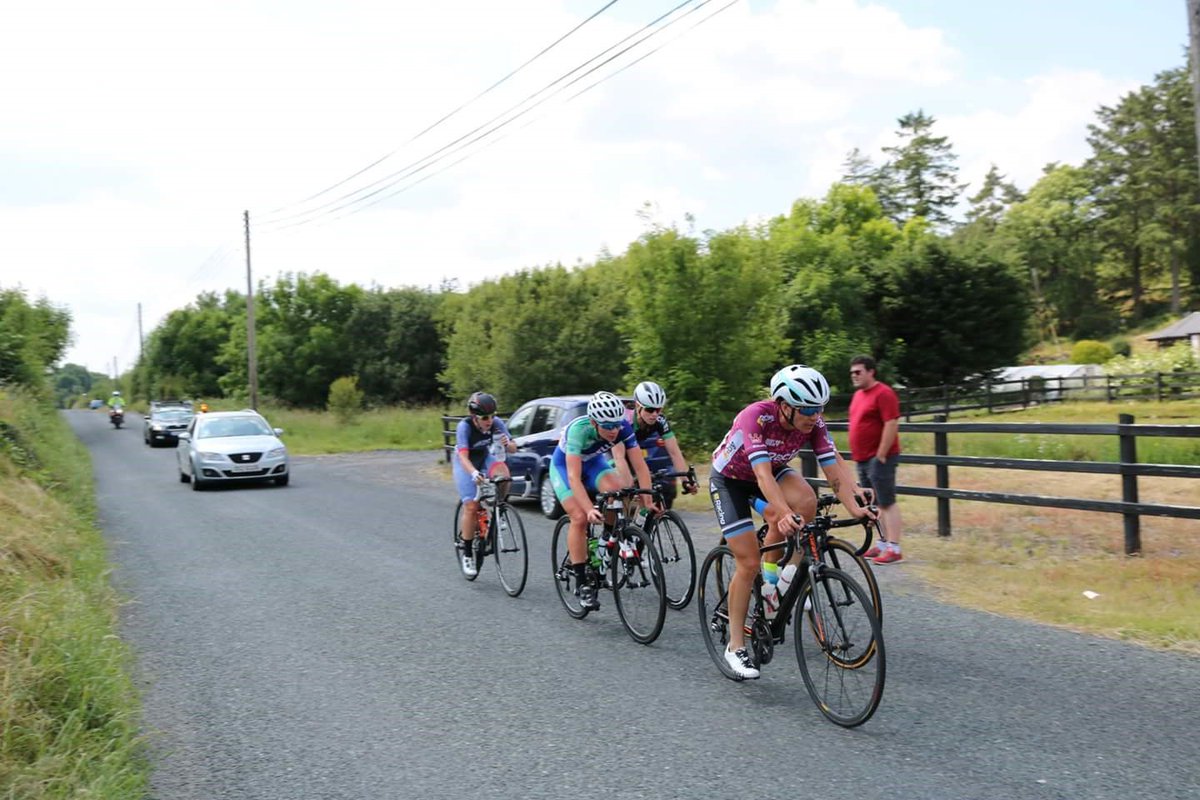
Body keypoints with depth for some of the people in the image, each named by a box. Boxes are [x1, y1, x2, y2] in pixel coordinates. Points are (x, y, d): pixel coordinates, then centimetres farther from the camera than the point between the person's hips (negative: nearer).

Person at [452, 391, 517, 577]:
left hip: (485, 459, 3)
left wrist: (507, 444, -41)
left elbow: (513, 449, -17)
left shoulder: (496, 423, -20)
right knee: (471, 506, -13)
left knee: (502, 471, -32)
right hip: (466, 464, -3)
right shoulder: (464, 426, -30)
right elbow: (463, 457, -37)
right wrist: (474, 473, -57)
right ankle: (467, 553, 2)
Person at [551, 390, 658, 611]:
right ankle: (582, 583, -9)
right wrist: (589, 510, -51)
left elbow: (640, 466, -24)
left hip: (593, 461, 3)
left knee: (617, 492, -27)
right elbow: (574, 477, -42)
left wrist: (648, 500, -32)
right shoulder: (579, 429, -38)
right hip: (564, 465, -3)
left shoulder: (623, 427, -27)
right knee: (580, 518, -19)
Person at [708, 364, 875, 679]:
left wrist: (854, 508, -38)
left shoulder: (813, 423, -21)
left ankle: (771, 573, -4)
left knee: (807, 502, -28)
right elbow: (763, 474, -45)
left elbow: (834, 468, -23)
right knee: (748, 563, -12)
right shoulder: (756, 416, -36)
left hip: (773, 470, 5)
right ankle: (735, 646, 4)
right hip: (729, 478, -5)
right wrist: (785, 514, -58)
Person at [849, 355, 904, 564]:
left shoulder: (883, 393, -13)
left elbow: (891, 425, -19)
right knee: (876, 504, 13)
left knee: (887, 503, -7)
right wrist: (858, 455, 18)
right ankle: (883, 544, 20)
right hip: (863, 459, 9)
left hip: (878, 458, -9)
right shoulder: (858, 394, 15)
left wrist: (881, 455, -19)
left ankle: (894, 549, -6)